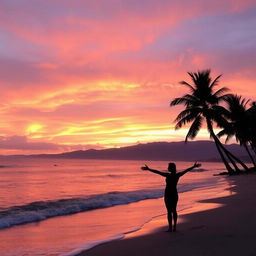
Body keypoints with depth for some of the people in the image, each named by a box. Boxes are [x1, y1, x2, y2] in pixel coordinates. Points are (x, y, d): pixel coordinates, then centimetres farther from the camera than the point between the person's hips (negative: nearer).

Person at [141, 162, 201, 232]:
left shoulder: (168, 175, -17)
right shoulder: (178, 175, -3)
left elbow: (157, 172, -22)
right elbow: (187, 170, 9)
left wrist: (148, 169, -22)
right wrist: (194, 166, 21)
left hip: (168, 195, -5)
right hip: (175, 194, 5)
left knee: (169, 211, 0)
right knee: (174, 210, 14)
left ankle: (170, 228, 1)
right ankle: (174, 227, 15)